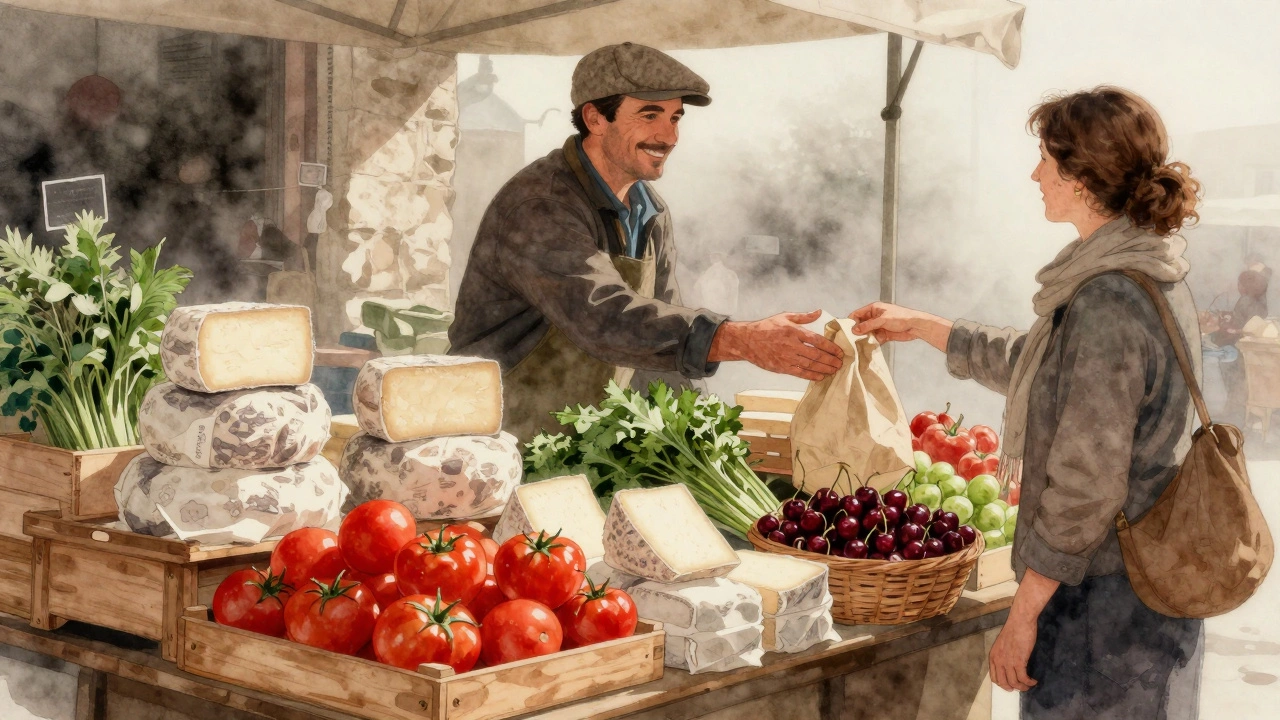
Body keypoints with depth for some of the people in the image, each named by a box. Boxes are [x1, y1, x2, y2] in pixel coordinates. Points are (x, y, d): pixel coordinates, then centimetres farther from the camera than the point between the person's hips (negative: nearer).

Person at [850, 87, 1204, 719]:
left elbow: (1086, 485, -24)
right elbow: (1036, 364, 24)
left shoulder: (1107, 304, -23)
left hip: (1103, 596, -10)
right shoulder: (1151, 277, 8)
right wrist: (918, 326, 29)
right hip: (1154, 587, 10)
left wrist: (1024, 612, -16)